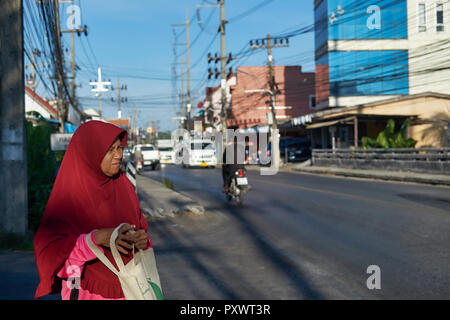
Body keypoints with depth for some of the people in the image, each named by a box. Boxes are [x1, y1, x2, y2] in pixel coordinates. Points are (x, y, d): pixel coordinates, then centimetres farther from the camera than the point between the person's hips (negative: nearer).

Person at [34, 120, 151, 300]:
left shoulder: (122, 184, 3)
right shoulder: (68, 193, -13)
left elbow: (139, 227, 10)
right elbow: (49, 250, -19)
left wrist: (142, 240, -13)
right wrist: (97, 238, -31)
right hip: (88, 293, -5)